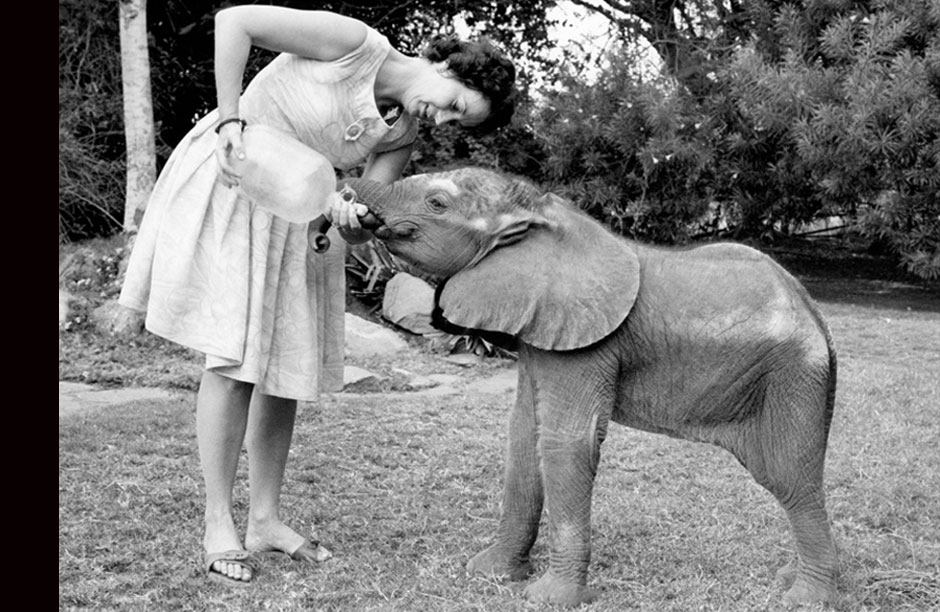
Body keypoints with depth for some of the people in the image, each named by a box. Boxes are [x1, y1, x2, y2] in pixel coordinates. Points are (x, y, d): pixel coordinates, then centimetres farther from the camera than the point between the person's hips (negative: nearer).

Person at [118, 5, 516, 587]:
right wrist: (231, 121, -25)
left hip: (294, 213, 7)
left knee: (287, 365, 4)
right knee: (236, 359, -10)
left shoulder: (402, 136, 0)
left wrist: (353, 222, -35)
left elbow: (370, 220, -10)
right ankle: (219, 524, 1)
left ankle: (266, 517, 15)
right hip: (225, 184, -7)